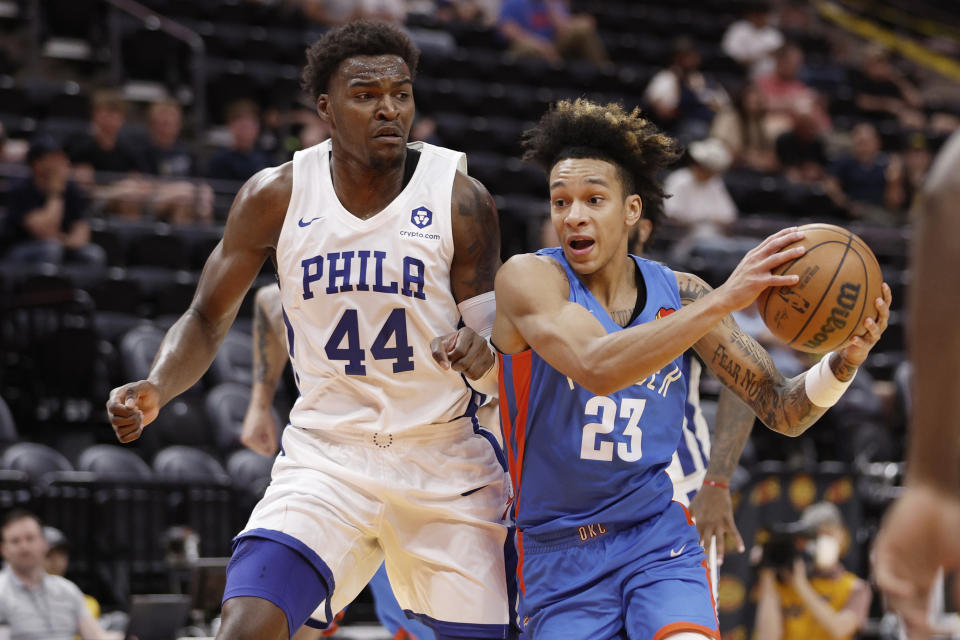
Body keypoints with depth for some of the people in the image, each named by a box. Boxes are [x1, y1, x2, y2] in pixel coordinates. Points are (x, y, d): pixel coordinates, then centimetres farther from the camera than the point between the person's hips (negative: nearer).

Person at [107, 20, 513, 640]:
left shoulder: (460, 200, -9)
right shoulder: (276, 197, -5)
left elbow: (500, 370, -5)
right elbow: (209, 318, 6)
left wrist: (482, 355, -30)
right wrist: (156, 389, -14)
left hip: (446, 459, 0)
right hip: (326, 454, 0)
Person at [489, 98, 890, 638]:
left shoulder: (680, 295, 2)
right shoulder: (529, 277, -9)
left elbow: (782, 411, 6)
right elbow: (597, 366, -29)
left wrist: (846, 361, -15)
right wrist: (723, 300, -33)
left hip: (658, 538, 1)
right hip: (559, 555, -1)